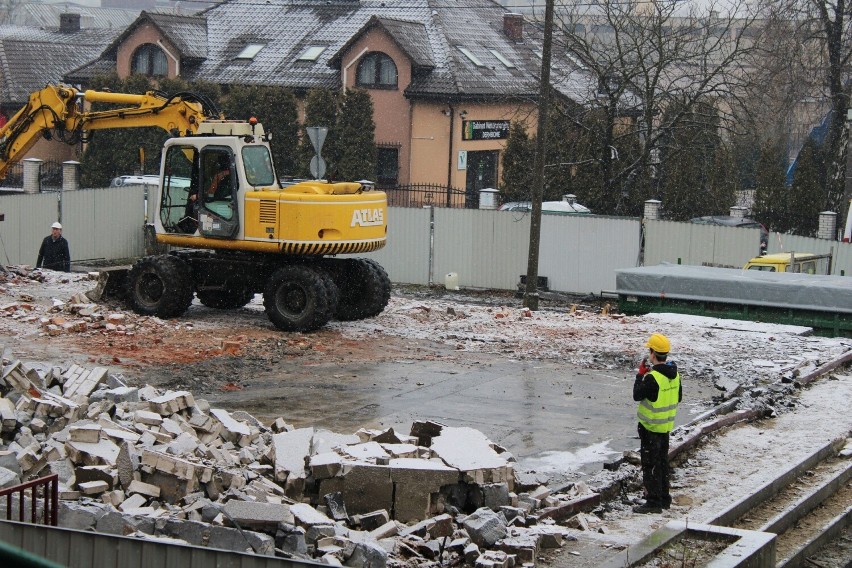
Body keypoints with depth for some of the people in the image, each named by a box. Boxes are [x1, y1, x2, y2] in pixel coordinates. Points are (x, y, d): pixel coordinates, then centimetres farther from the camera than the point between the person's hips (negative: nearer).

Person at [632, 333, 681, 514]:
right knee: (662, 462, 19)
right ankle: (664, 498, 27)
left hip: (651, 427, -8)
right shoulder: (674, 374, 2)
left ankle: (653, 501, 1)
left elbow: (637, 395, -14)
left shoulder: (652, 377, -24)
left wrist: (641, 374, -6)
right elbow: (679, 397, 12)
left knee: (650, 464, -1)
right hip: (667, 425, 8)